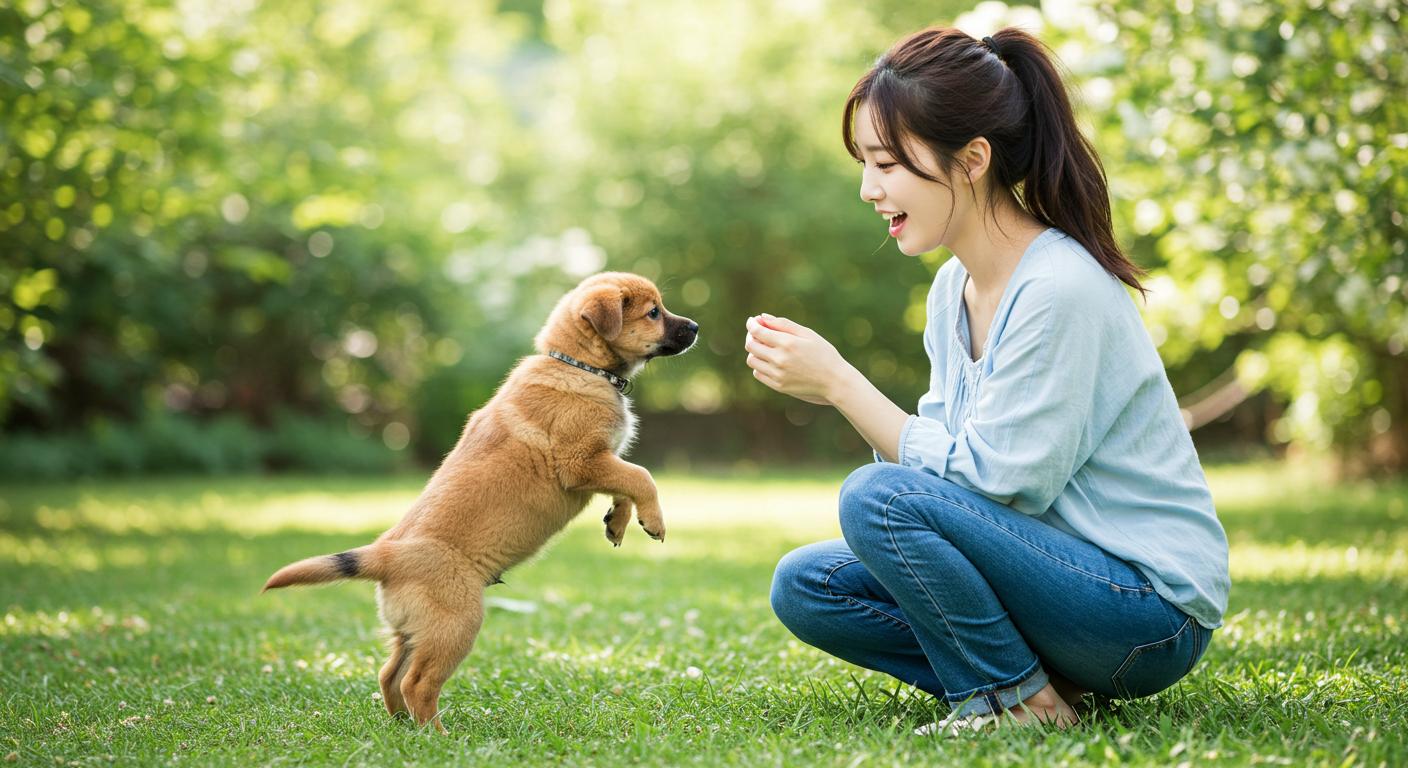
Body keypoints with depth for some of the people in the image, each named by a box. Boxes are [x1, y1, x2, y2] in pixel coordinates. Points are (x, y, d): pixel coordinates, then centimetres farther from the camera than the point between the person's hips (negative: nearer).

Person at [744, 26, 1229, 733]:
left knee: (877, 496, -25)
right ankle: (1038, 673, 3)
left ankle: (1019, 700, -7)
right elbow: (946, 456, 6)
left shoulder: (1061, 289, -21)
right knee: (804, 585, -1)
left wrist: (840, 382, -17)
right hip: (1056, 563, 9)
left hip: (1153, 608, -9)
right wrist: (832, 387, -8)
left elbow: (983, 478, -21)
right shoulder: (953, 287, 7)